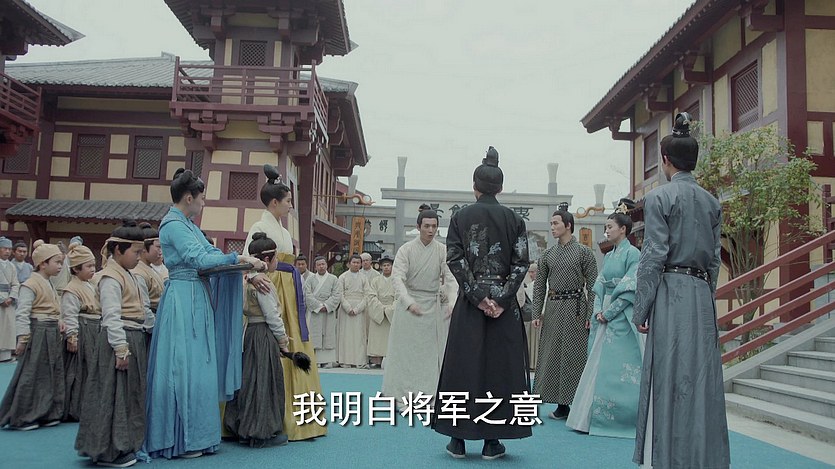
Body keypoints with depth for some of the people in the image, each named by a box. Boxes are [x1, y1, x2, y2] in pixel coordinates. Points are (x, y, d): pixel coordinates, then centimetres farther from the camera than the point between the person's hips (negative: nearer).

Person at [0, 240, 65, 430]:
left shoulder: (48, 284, 15)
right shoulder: (30, 285, -13)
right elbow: (22, 314, -18)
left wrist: (59, 329, 19)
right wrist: (23, 338, -21)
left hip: (52, 335, 10)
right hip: (37, 334, -9)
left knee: (52, 375, 13)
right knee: (30, 375, -2)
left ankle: (46, 414, 23)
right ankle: (22, 418, 8)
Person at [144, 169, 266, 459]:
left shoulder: (188, 224, 16)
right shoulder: (173, 224, -12)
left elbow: (210, 250, 13)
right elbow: (200, 259, -21)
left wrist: (247, 269, 4)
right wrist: (240, 258, -18)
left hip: (195, 299, 10)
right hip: (183, 299, -9)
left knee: (195, 366, 11)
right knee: (183, 368, -4)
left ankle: (192, 434, 19)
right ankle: (180, 440, 5)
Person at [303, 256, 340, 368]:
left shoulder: (334, 279, 8)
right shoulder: (310, 280, 9)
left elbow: (336, 295, -1)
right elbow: (308, 295, -2)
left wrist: (326, 306, -12)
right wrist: (318, 306, -12)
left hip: (329, 312, 0)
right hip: (314, 312, 0)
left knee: (328, 336, 0)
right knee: (314, 336, -3)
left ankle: (327, 360, 2)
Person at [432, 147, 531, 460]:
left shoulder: (460, 217, 2)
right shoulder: (514, 219, 3)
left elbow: (455, 259, -7)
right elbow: (521, 263, -5)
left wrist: (477, 295, -8)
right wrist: (501, 297, -8)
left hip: (469, 303, 0)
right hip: (505, 304, 0)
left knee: (463, 364, 7)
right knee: (500, 364, 6)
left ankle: (458, 438, 11)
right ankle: (492, 440, 10)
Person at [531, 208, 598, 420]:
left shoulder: (583, 252, -1)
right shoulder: (547, 254, 11)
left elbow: (592, 285, -4)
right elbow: (539, 286, 12)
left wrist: (590, 315, -11)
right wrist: (536, 313, 4)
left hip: (575, 307, -4)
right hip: (552, 308, 5)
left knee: (575, 355, -3)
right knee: (552, 355, 5)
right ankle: (562, 404, 15)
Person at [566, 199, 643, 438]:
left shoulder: (633, 254, -8)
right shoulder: (609, 256, 16)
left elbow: (630, 289, -14)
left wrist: (608, 312, -13)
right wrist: (598, 310, -1)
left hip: (622, 318, -8)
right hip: (605, 317, 8)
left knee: (618, 368, -6)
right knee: (598, 364, 8)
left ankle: (624, 419, 4)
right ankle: (594, 418, 14)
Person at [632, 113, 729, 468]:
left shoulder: (659, 198, -7)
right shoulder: (711, 202, 11)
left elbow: (653, 258, -11)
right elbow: (715, 258, 13)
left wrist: (641, 311, -6)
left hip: (671, 294, -6)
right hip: (702, 295, 6)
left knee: (670, 383, -1)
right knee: (702, 379, 9)